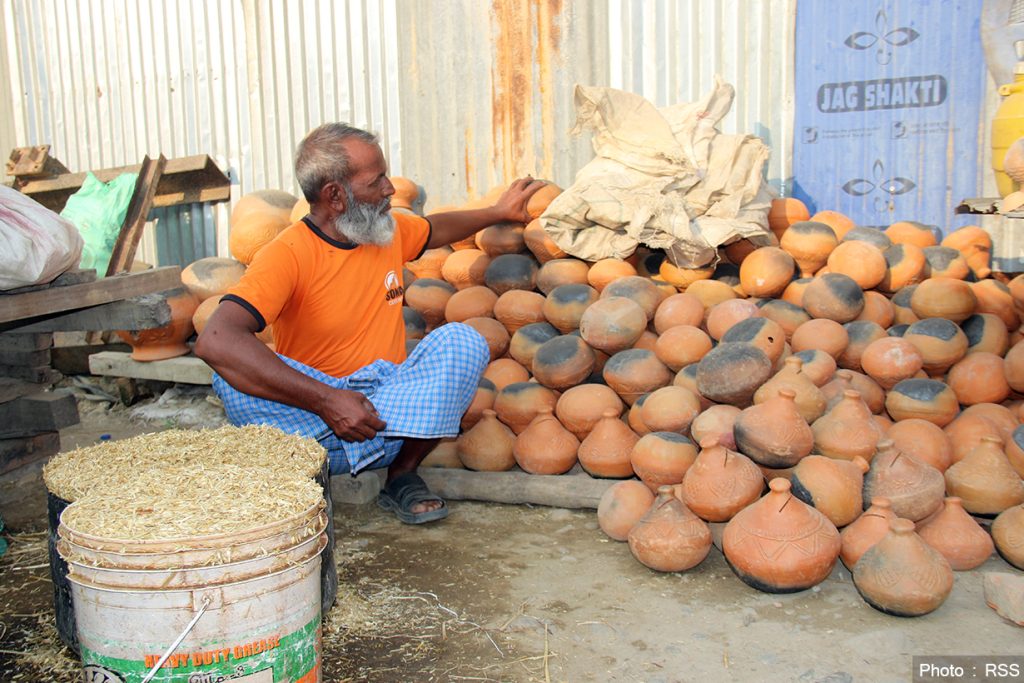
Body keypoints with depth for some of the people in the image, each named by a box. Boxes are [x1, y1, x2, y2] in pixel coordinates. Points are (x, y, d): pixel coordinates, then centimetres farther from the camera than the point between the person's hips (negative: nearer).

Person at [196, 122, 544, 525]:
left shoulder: (389, 230, 4)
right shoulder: (288, 254, -18)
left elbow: (436, 229, 32)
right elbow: (215, 342, -34)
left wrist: (499, 213, 32)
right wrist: (326, 401, -38)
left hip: (391, 407, 5)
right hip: (308, 428, -5)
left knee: (460, 340, -20)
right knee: (236, 371, -31)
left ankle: (403, 476, -13)